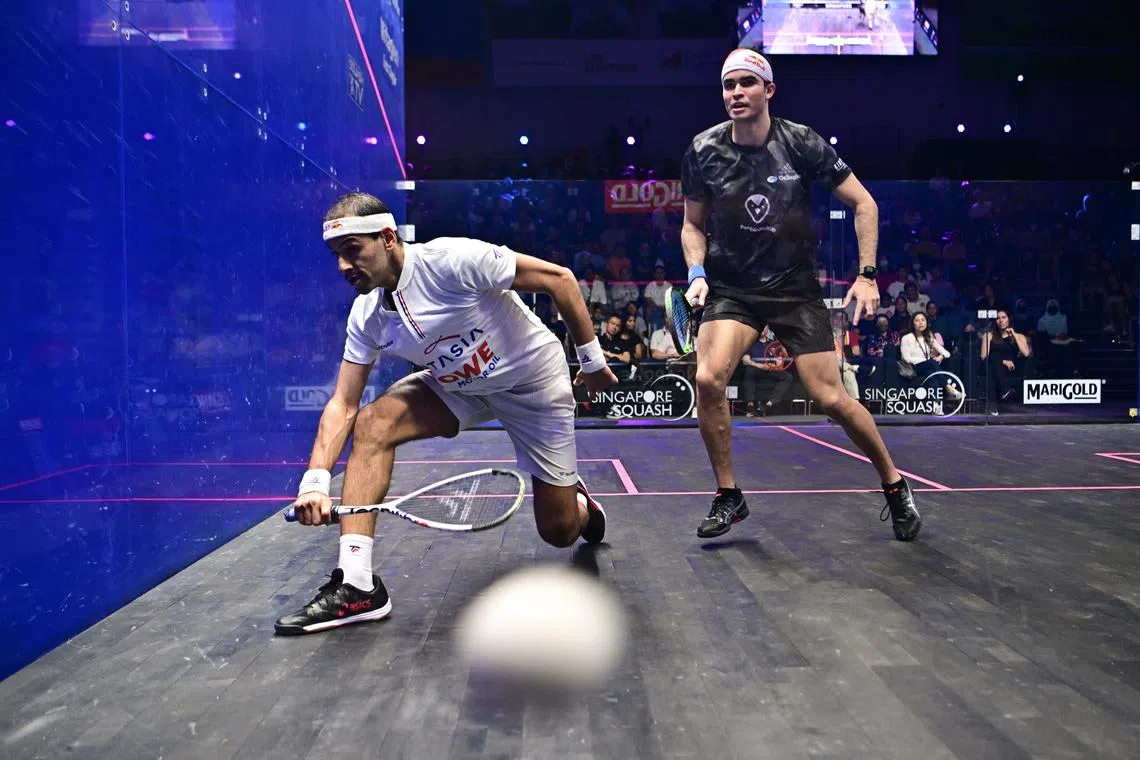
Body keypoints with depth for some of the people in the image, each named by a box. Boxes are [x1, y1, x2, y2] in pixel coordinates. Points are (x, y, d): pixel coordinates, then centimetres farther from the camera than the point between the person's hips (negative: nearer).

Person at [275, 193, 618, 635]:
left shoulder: (452, 259, -29)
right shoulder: (366, 316, -9)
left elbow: (558, 278, -24)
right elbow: (343, 405, -9)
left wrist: (592, 360, -18)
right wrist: (315, 480, -25)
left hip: (533, 381, -5)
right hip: (458, 387, 5)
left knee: (560, 533, -3)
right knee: (371, 424, -20)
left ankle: (578, 503, 38)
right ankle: (356, 586, -16)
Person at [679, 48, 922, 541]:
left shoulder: (801, 143, -8)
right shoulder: (703, 151, -3)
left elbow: (864, 204, 0)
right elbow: (693, 225, 10)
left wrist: (867, 273, -7)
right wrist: (697, 272, -7)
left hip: (795, 286, -1)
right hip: (731, 287, 1)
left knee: (830, 397, -6)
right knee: (708, 379, -22)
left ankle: (895, 485, 21)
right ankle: (728, 496, -1)